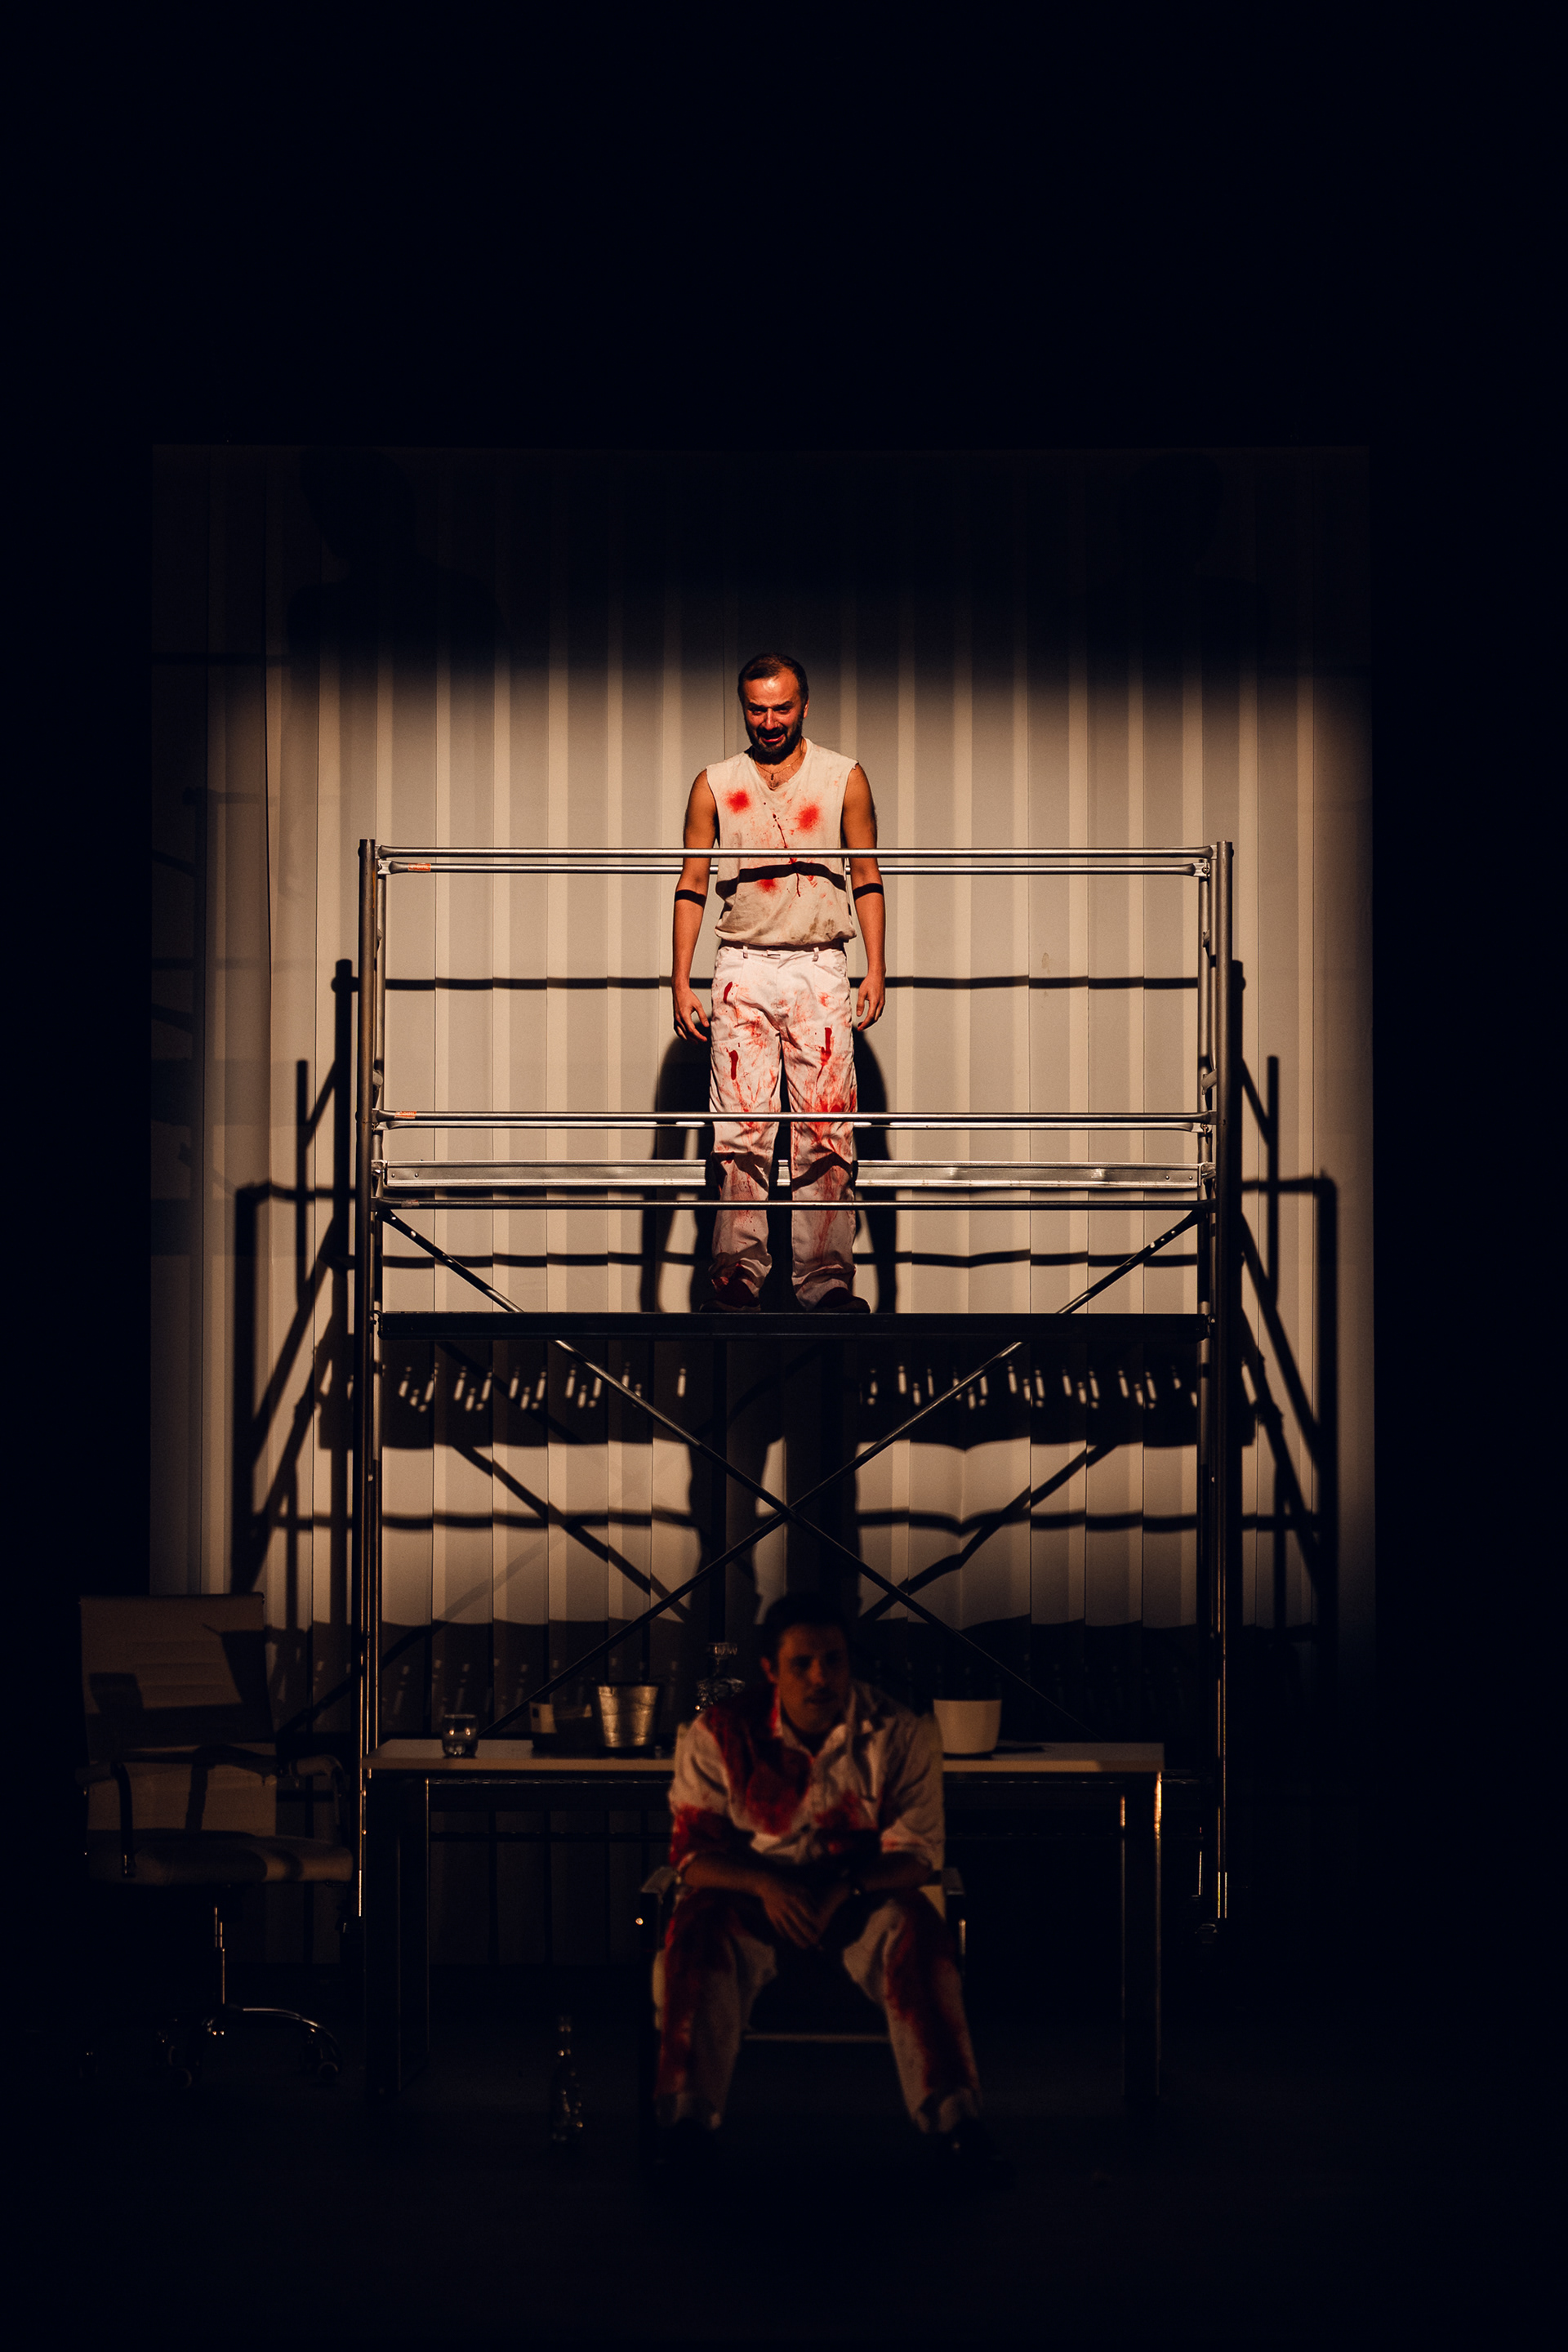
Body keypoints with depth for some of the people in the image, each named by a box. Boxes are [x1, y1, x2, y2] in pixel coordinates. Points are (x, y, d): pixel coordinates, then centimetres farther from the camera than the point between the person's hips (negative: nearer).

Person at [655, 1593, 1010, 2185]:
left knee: (918, 1933, -32)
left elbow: (916, 1853, -7)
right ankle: (688, 2119, -29)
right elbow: (694, 1852, -6)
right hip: (754, 1892, 0)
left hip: (866, 1893, 0)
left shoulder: (900, 1735, -7)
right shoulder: (720, 1735, -7)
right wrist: (767, 1885, -26)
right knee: (699, 1931, -32)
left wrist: (845, 1889, -27)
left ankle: (953, 2120, -35)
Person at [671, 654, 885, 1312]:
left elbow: (867, 879, 10)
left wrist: (875, 969, 1)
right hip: (743, 968, 0)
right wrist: (681, 983, 3)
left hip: (820, 968, 0)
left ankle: (826, 1281, -1)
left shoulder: (844, 778, 8)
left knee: (826, 1132, -4)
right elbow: (691, 886, 10)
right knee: (740, 1132, -5)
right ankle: (738, 1277, -2)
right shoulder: (714, 786, 9)